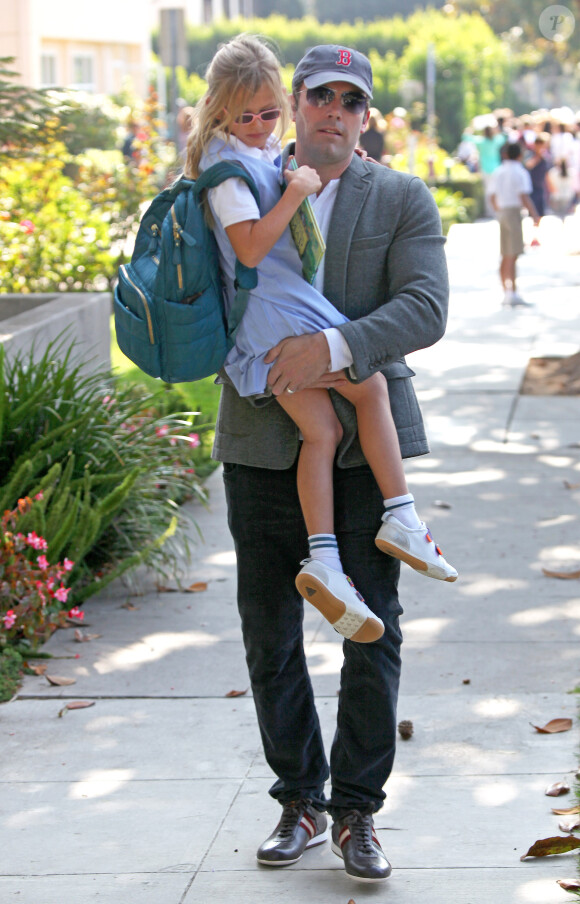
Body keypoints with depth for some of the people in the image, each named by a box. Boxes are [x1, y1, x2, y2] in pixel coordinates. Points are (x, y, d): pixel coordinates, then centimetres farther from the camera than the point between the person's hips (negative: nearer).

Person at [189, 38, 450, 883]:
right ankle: (299, 802, 22)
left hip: (363, 441, -1)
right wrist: (290, 358, -11)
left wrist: (336, 348, -27)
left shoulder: (403, 200, 1)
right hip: (263, 443, 2)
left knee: (373, 631, -1)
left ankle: (356, 813, 12)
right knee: (269, 631, 7)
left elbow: (425, 309, -12)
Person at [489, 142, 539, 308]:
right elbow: (524, 197, -16)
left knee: (506, 256, 12)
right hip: (514, 211, -7)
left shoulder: (498, 172, 12)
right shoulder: (520, 172, -9)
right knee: (512, 255, -11)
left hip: (502, 212, 7)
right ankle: (511, 294, -17)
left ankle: (508, 293, 17)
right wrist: (535, 216, -14)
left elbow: (492, 196, 16)